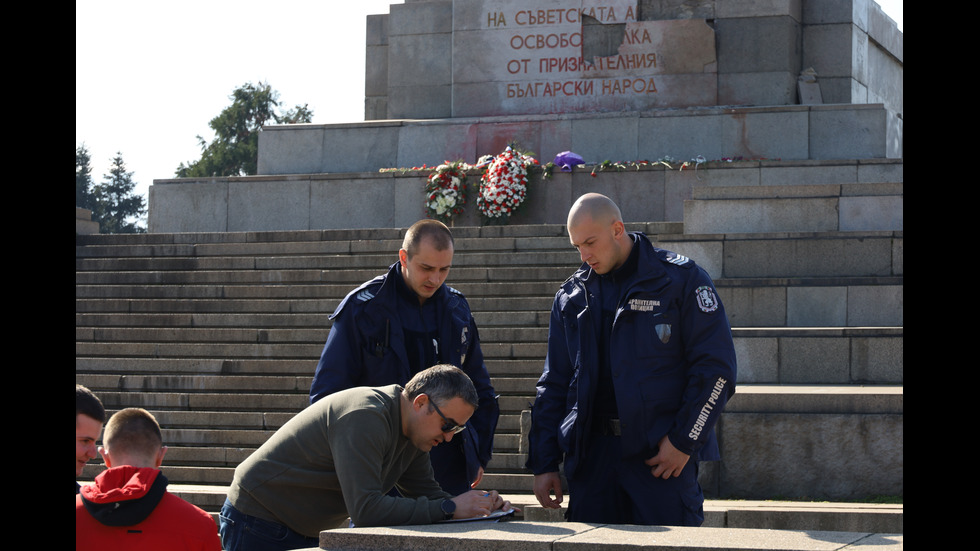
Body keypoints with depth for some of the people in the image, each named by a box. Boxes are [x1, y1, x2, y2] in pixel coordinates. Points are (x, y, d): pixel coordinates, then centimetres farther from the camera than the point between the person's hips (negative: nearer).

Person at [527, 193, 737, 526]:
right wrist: (543, 464, 11)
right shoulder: (572, 296, 14)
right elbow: (553, 384, 17)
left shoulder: (680, 279, -1)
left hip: (662, 452, -4)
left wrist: (683, 440, -10)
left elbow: (716, 367, -4)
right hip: (591, 455, 4)